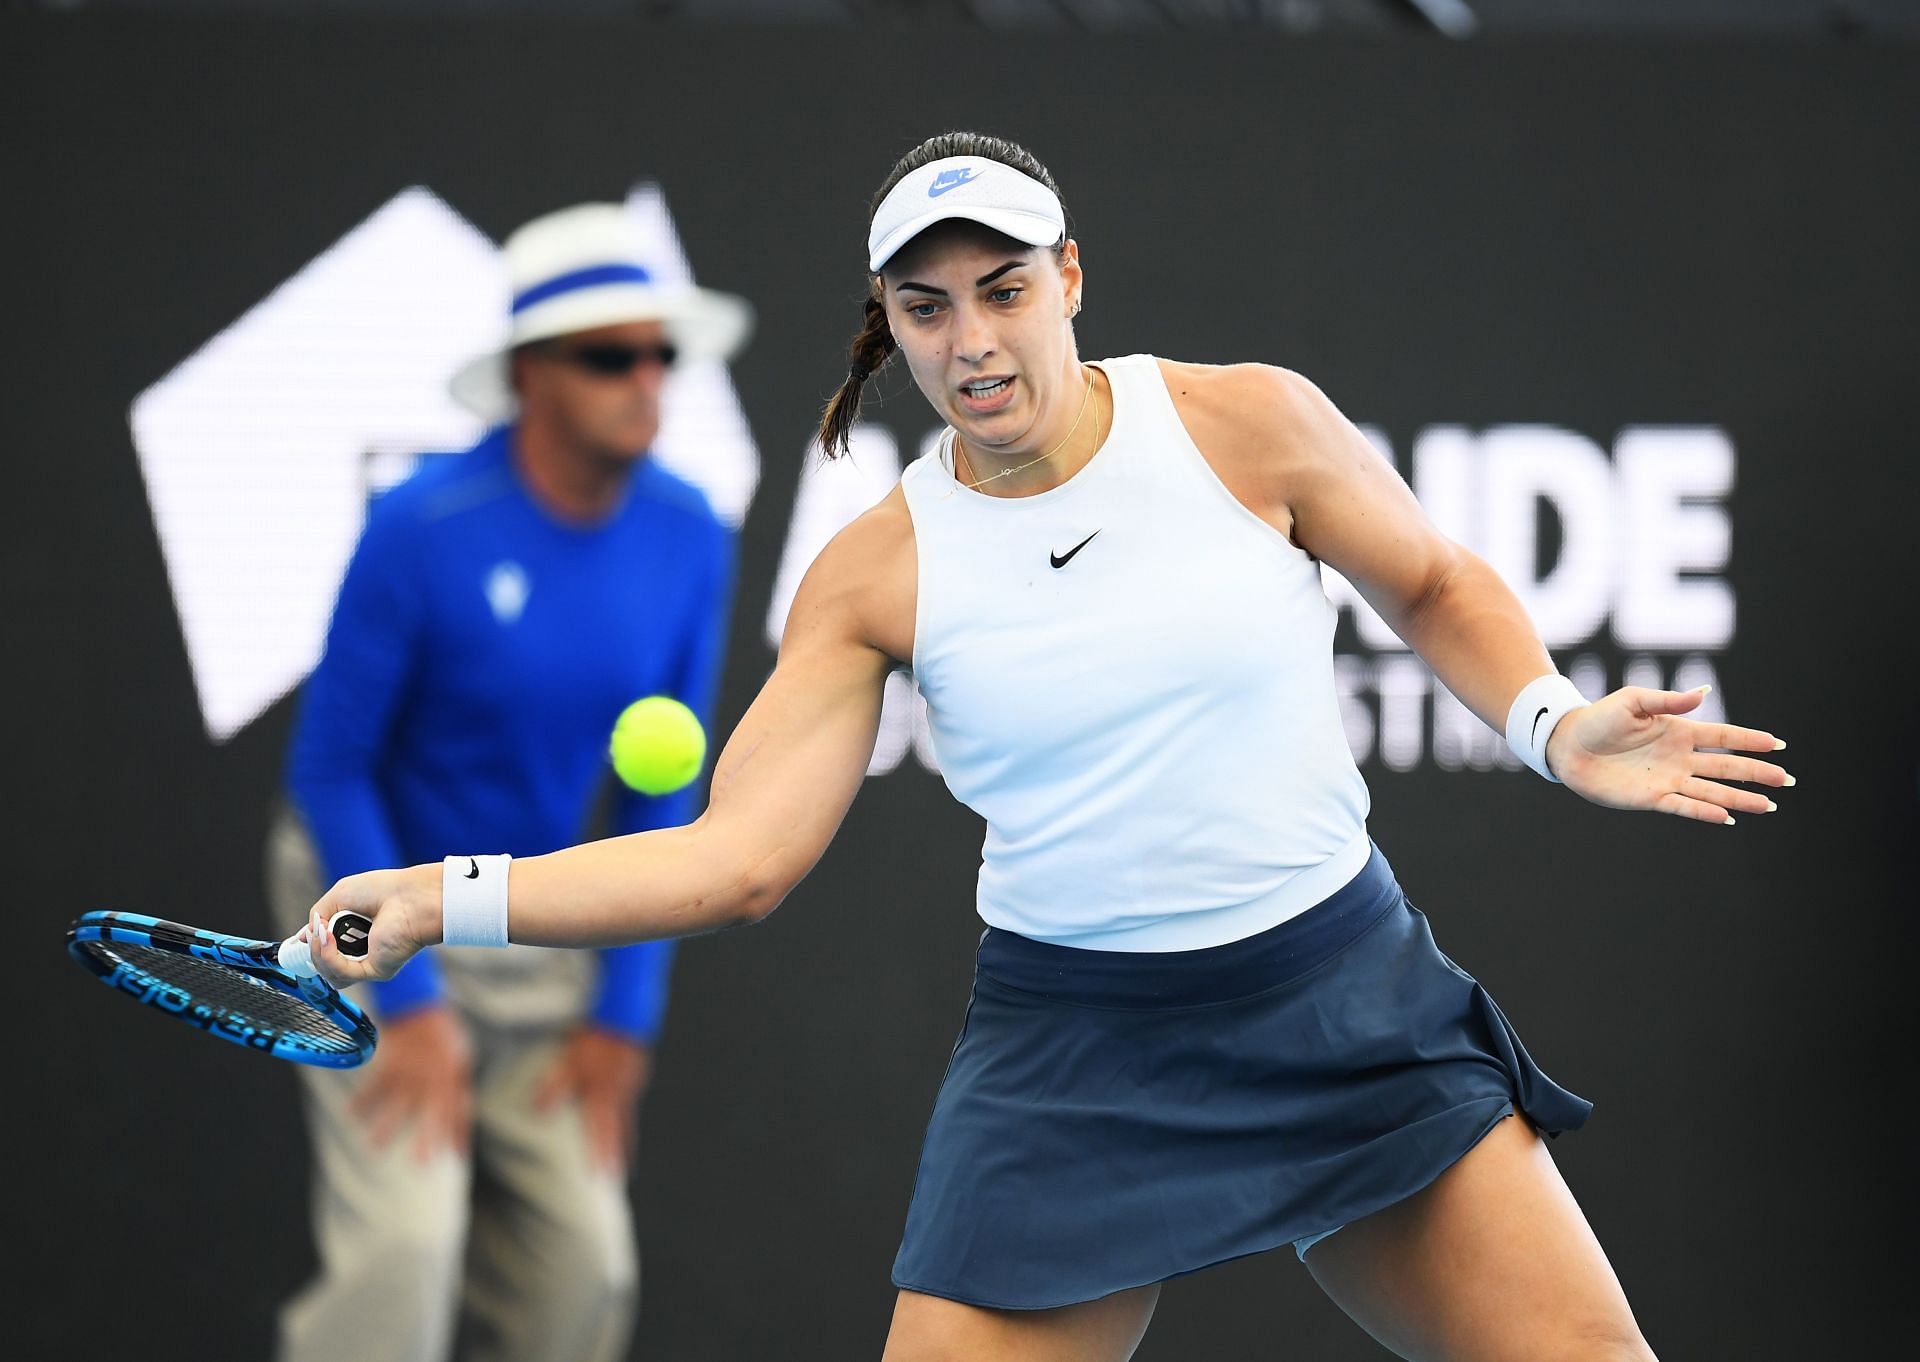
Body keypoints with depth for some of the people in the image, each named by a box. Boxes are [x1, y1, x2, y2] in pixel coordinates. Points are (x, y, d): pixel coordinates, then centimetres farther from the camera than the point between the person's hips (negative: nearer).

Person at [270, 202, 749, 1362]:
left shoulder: (689, 539, -8)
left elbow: (661, 787, 2)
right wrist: (410, 1005, -18)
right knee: (406, 1244, -19)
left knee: (581, 1268, 1)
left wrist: (624, 1011, -1)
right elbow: (329, 769, -15)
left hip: (536, 936, 5)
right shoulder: (421, 532, -23)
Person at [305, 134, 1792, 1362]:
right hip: (1073, 1060, -1)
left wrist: (1552, 725, -6)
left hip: (1348, 1006, 1)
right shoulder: (877, 573, -3)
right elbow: (736, 855, -7)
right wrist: (445, 896, -17)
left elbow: (1436, 586, 12)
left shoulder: (1249, 422, -5)